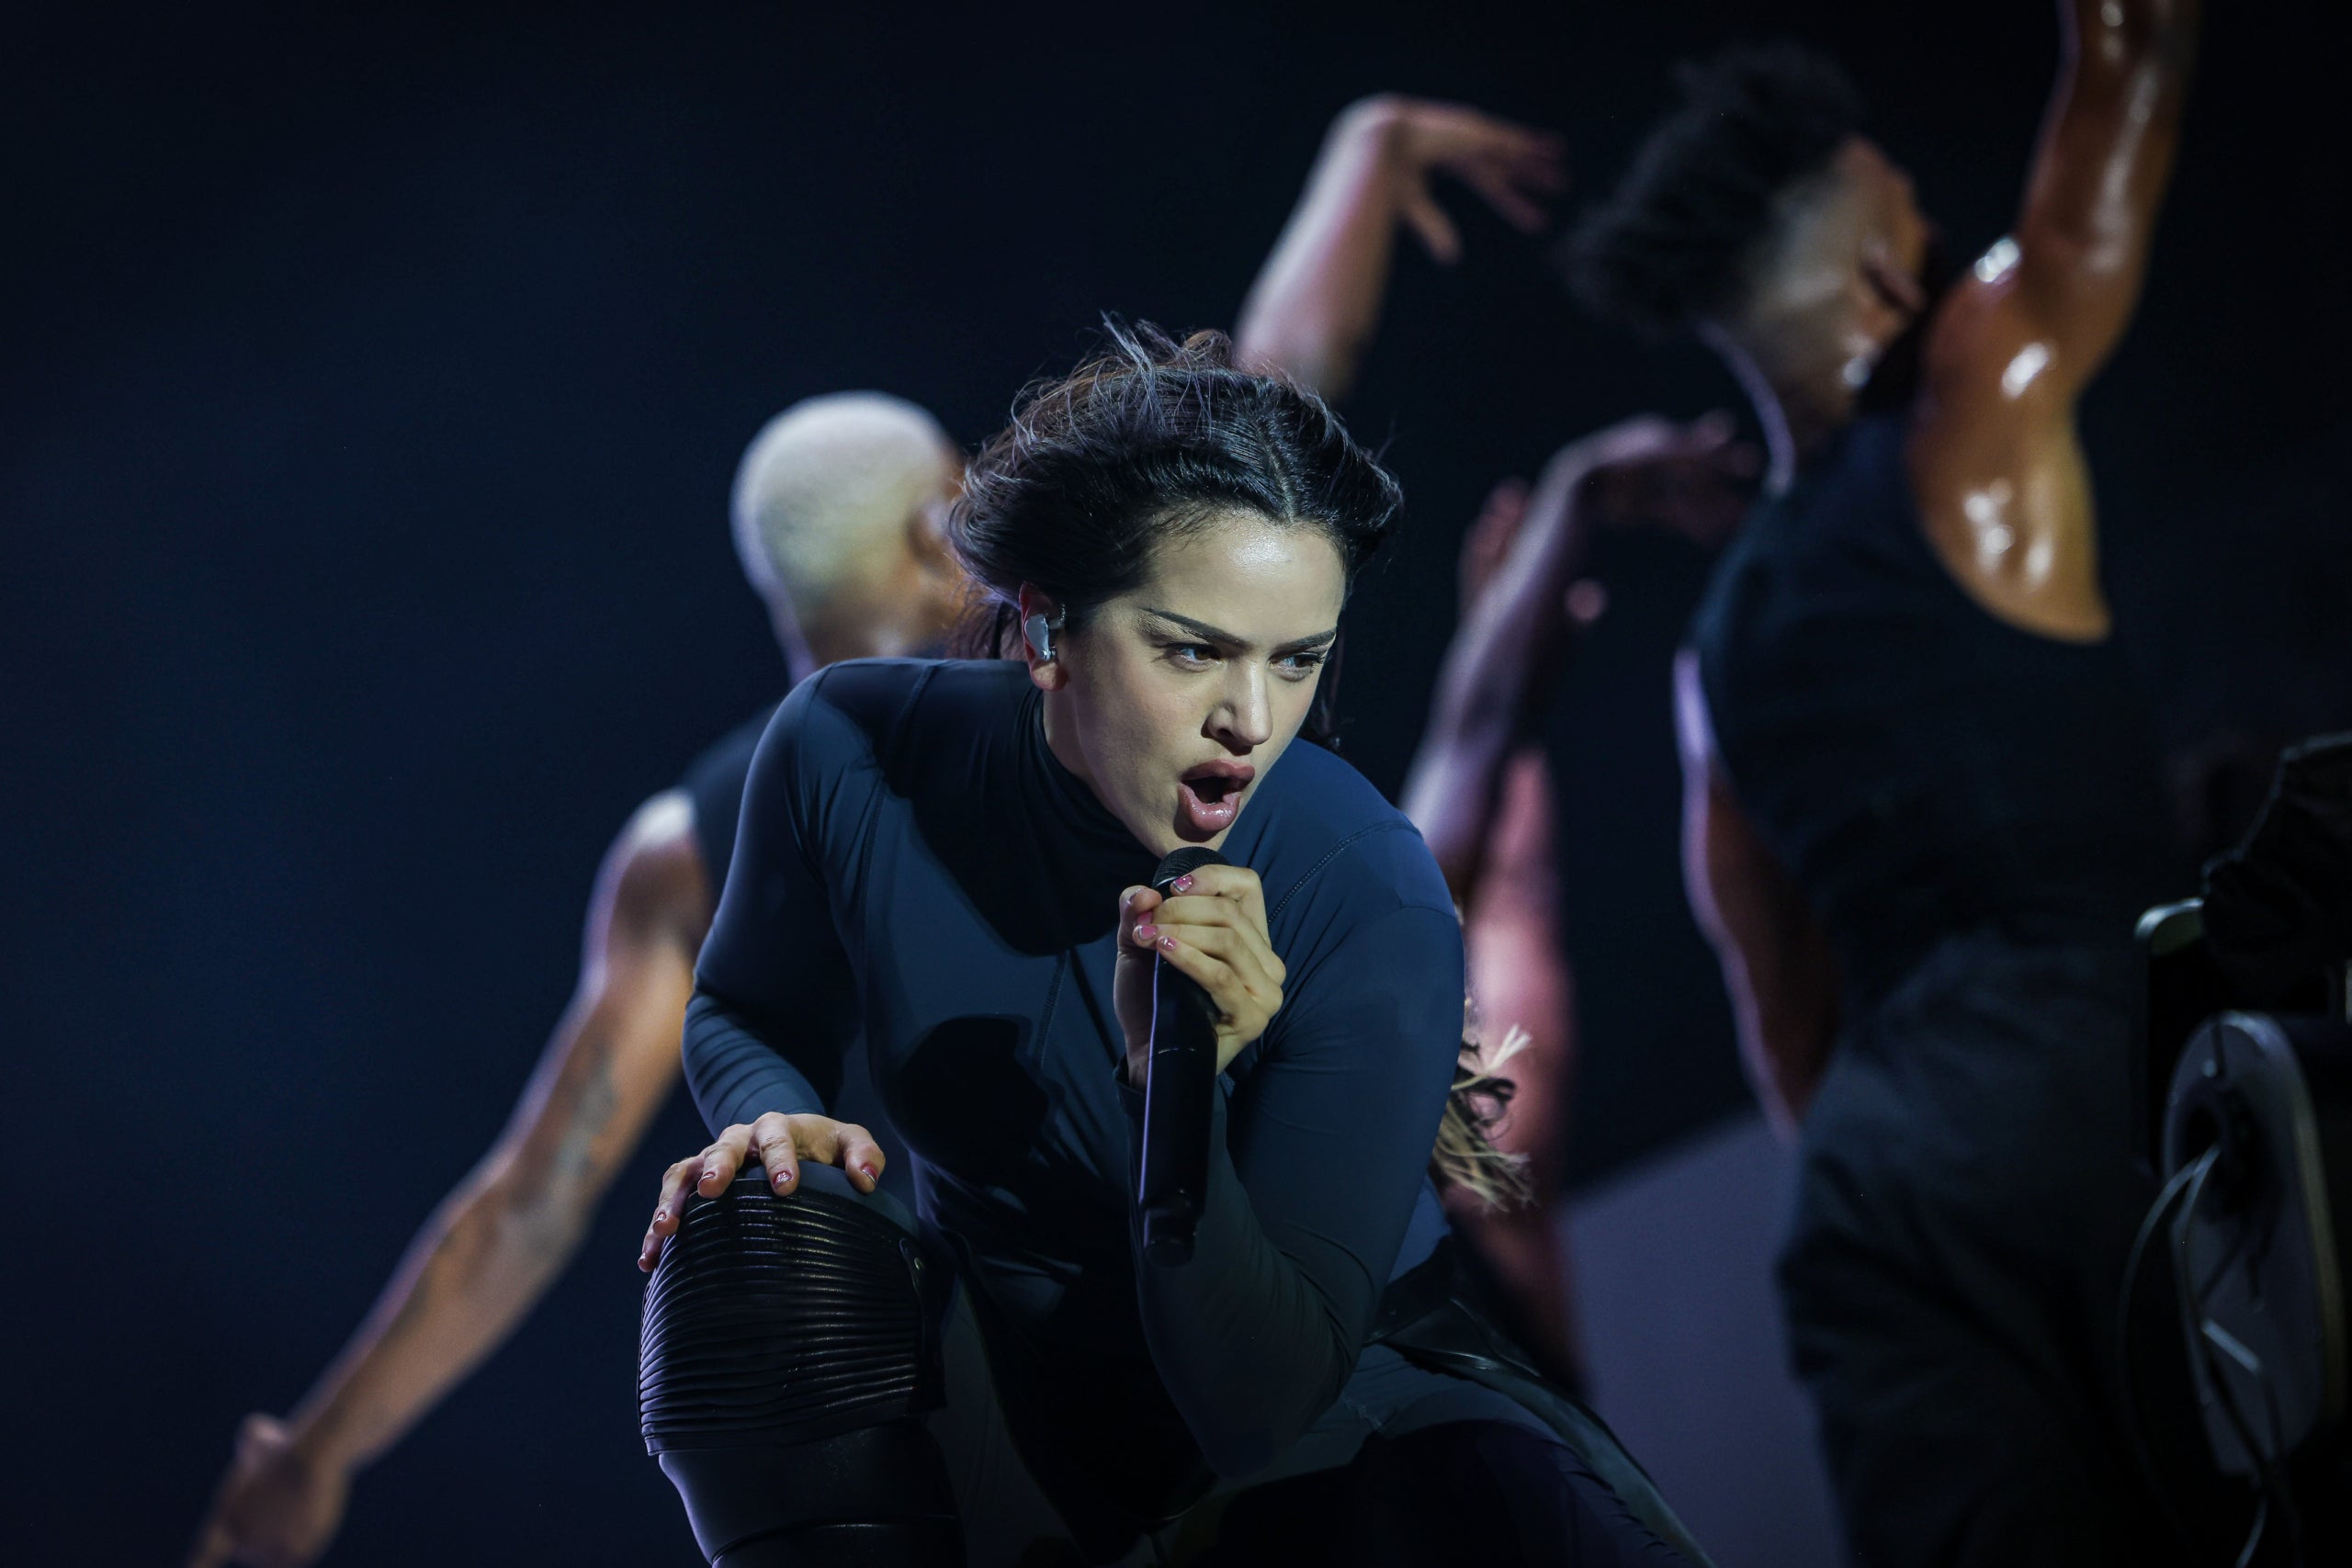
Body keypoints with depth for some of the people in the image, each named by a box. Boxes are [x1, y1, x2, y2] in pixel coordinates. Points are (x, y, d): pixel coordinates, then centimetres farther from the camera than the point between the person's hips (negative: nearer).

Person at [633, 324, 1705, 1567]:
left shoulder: (1375, 910, -25)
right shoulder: (852, 754, -17)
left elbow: (1262, 1406, -26)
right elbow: (746, 1012, 7)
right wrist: (777, 1119, -17)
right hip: (1003, 1370, 4)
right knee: (757, 1239, -25)